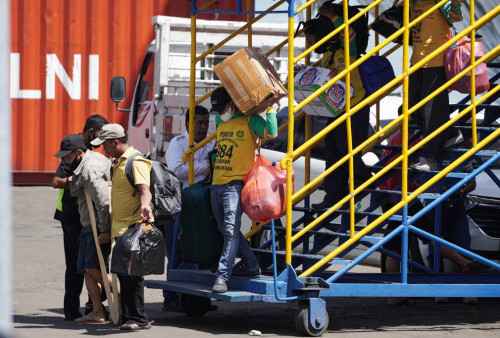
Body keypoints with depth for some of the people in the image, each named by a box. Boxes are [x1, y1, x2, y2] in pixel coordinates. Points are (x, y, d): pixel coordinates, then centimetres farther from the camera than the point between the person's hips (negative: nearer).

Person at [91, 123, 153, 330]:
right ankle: (128, 317, 16)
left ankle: (138, 318, -6)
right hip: (121, 228, 10)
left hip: (134, 227, -10)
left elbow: (144, 189, -28)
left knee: (131, 273, -10)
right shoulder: (118, 163, 19)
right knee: (123, 273, 11)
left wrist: (145, 205, -47)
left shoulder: (136, 162, -13)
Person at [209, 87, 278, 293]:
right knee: (225, 230, 12)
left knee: (231, 230, -17)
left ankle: (222, 276, -22)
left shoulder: (249, 121, -2)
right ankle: (251, 265, 24)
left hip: (235, 184, -8)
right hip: (216, 183, 8)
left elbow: (271, 133, -17)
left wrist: (270, 108, -17)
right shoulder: (220, 121, 18)